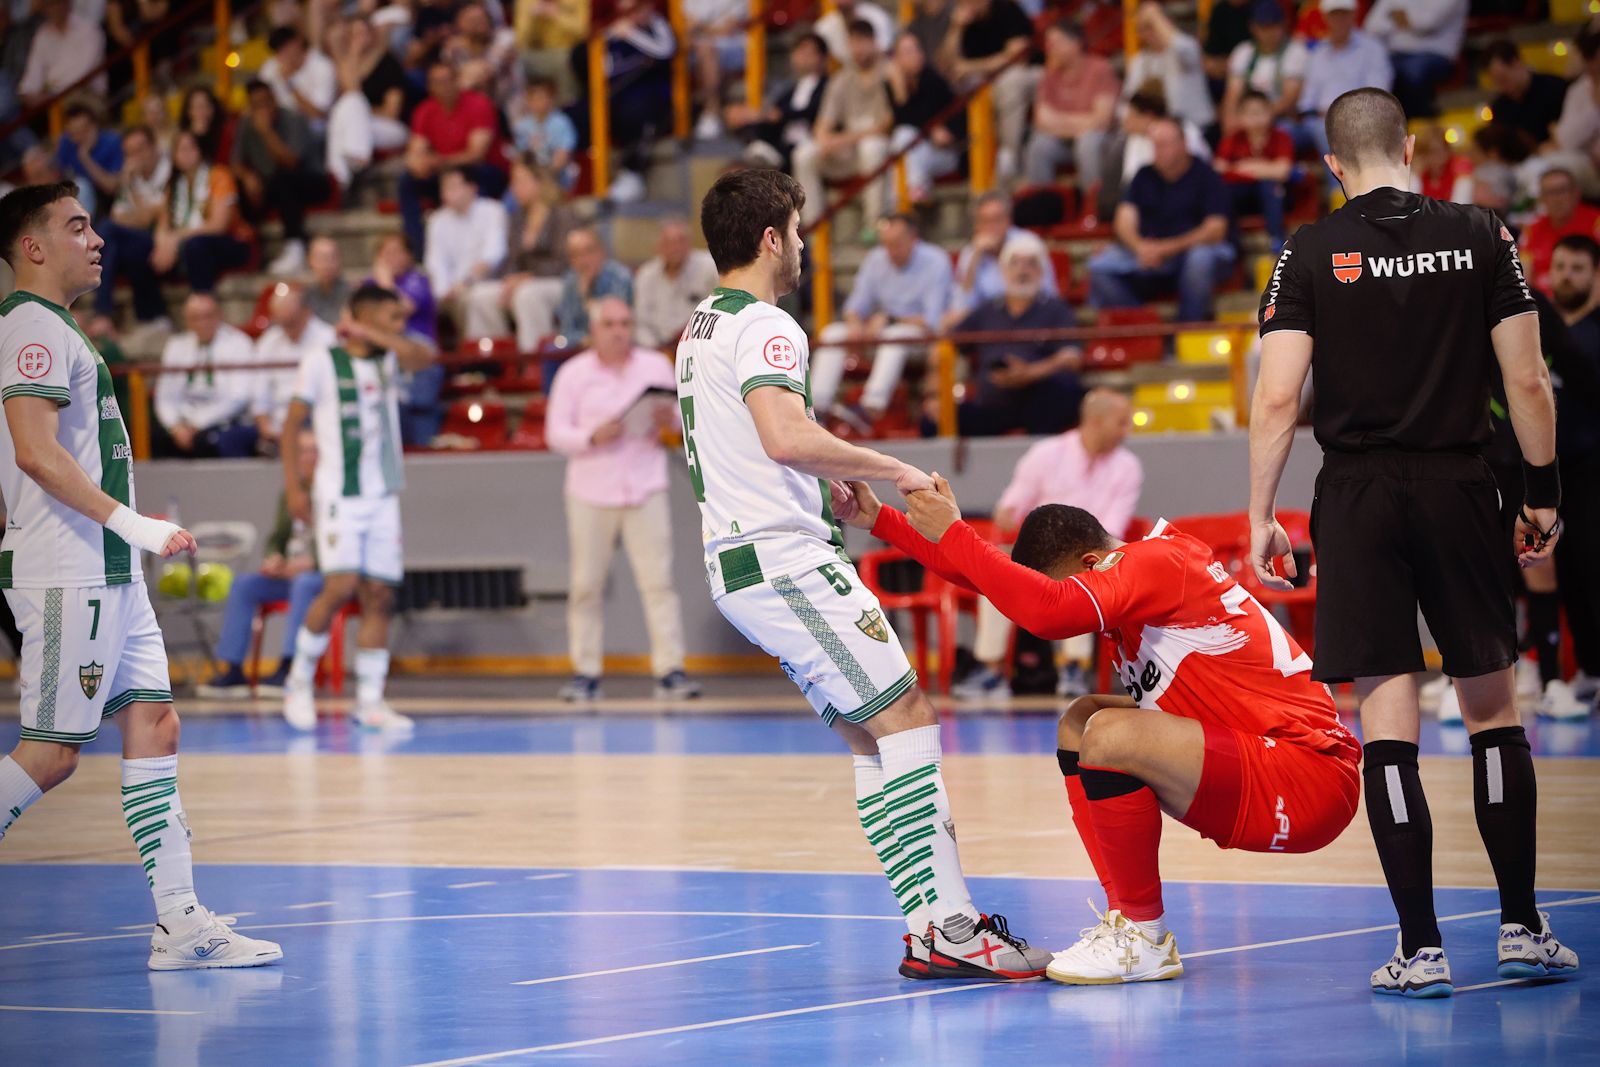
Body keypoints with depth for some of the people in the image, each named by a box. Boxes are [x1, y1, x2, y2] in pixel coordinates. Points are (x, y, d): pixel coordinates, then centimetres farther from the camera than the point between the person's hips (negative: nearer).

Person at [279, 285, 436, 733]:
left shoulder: (388, 360, 10)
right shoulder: (322, 362, -3)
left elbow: (424, 355, -12)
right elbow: (293, 423, 1)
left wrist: (365, 333, -15)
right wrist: (293, 486, -6)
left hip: (384, 495, 5)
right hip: (339, 494, -5)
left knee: (379, 595, 1)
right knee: (341, 587, -16)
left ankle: (370, 700, 6)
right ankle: (299, 681, 2)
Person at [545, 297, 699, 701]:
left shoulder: (656, 365, 8)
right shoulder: (574, 373, 3)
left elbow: (684, 412, 11)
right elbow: (555, 433, 0)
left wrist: (671, 418, -13)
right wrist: (593, 436, -18)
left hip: (645, 490, 1)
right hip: (590, 493, -1)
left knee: (658, 580, -7)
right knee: (586, 585, 0)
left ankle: (670, 670, -7)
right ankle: (585, 673, 6)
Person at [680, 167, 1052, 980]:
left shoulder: (701, 327, 20)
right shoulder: (764, 326, -11)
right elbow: (787, 435, -27)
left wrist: (826, 487, 24)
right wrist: (893, 471, -16)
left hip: (736, 561, 10)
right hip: (785, 556, -10)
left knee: (871, 737, 9)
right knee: (906, 718, -11)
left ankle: (929, 925, 4)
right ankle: (946, 927, -17)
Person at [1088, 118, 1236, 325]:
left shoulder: (1205, 177, -5)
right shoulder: (1145, 177, 9)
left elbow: (1216, 230, -14)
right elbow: (1124, 222, 2)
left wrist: (1168, 249, -23)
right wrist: (1140, 247, -22)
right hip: (1148, 250, 4)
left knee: (1201, 258, -40)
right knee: (1101, 266, -20)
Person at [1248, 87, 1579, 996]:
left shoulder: (1311, 254, -1)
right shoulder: (1482, 238, 2)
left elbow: (1278, 398, -7)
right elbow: (1528, 382, 0)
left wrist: (1261, 516, -1)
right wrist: (1545, 495, 10)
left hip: (1359, 495, -1)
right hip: (1460, 484, 1)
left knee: (1389, 724, -1)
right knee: (1494, 708, 13)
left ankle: (1421, 947, -2)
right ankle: (1522, 928, 14)